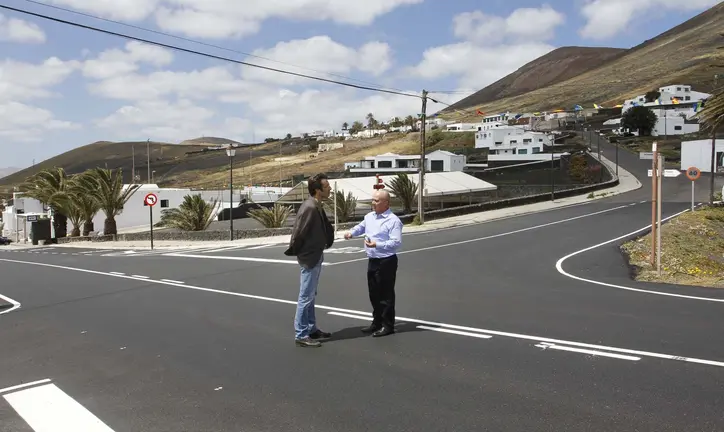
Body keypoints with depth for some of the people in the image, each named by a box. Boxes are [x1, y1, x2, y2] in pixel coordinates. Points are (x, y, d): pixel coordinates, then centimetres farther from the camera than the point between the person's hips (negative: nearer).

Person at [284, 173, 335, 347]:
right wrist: (294, 252, -10)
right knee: (306, 297, -2)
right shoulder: (310, 207, -23)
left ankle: (311, 329, 29)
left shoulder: (317, 206, 7)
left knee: (311, 296, 17)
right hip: (309, 257, -10)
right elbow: (298, 233, -21)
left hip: (316, 255, 10)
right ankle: (301, 335, 7)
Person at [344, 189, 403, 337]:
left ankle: (387, 325, 12)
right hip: (372, 260, 8)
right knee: (374, 293, 16)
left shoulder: (393, 220, -15)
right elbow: (361, 227, 28)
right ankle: (377, 322, 29)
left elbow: (396, 242, -22)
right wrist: (351, 233, 9)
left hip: (386, 262, -8)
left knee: (385, 294, 0)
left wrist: (377, 244, -28)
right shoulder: (369, 216, 9)